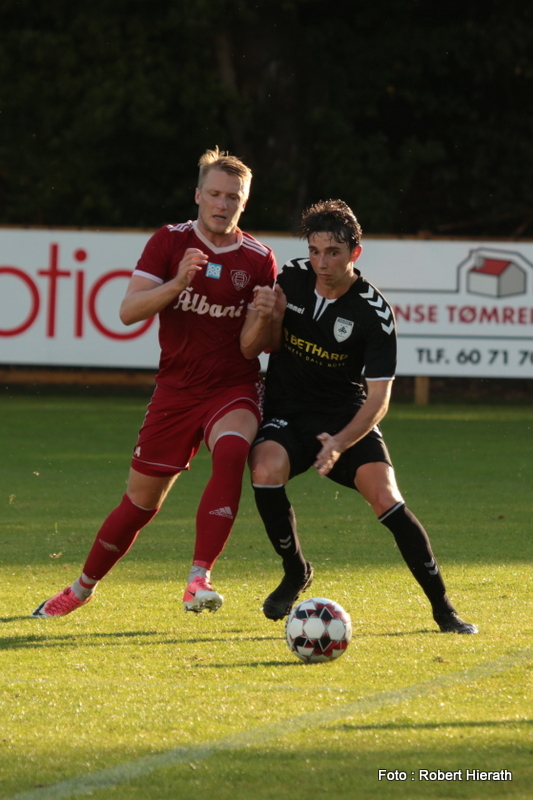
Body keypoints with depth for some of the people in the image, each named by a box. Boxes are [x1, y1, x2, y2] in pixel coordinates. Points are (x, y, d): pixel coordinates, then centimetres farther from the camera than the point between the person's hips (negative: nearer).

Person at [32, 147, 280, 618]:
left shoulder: (259, 260, -5)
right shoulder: (170, 242, -3)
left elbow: (250, 348, -6)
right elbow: (129, 311, -14)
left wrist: (263, 318, -28)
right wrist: (177, 283, -29)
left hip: (234, 389, -1)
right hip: (176, 390, 1)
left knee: (231, 452, -34)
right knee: (140, 504, 5)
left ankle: (199, 579, -37)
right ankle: (82, 588, 29)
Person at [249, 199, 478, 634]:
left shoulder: (374, 313, -16)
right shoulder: (292, 278, -6)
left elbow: (378, 398, -17)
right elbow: (270, 344, 13)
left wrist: (341, 443, -32)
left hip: (347, 417, -2)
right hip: (287, 414, 2)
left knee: (386, 497, -22)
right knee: (265, 469, -29)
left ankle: (443, 607, -11)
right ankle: (296, 573, -5)